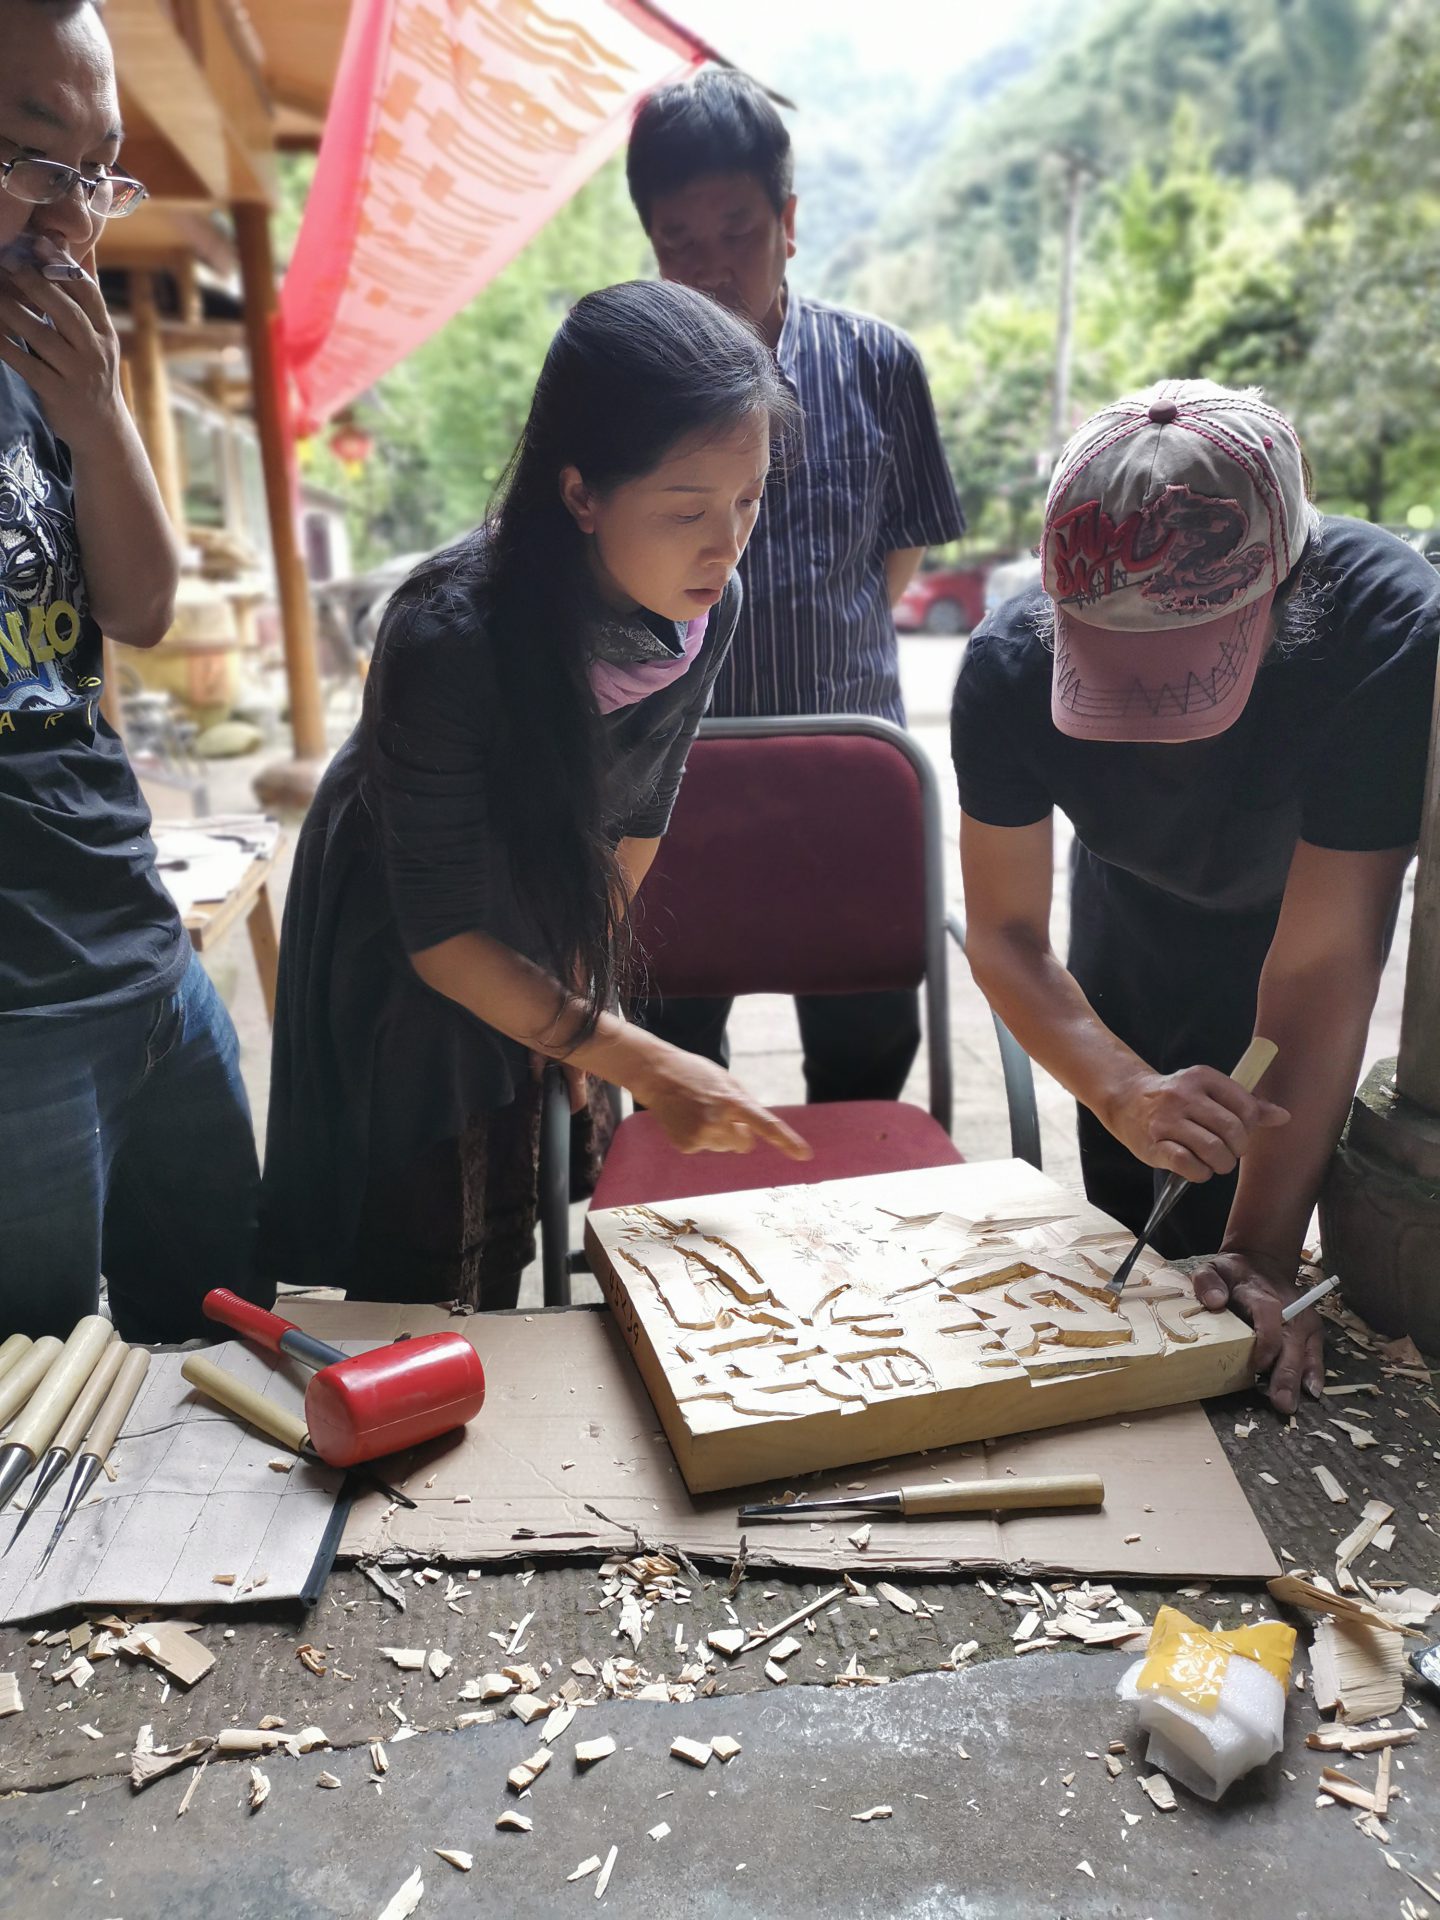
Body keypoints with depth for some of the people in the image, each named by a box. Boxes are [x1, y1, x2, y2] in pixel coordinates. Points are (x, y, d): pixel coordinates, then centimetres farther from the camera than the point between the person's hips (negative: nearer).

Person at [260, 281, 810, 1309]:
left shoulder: (707, 607, -18)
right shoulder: (450, 638, -36)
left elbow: (637, 811, -1)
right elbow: (439, 931, -28)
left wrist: (583, 989, 7)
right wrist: (638, 1062, -32)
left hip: (538, 941, 5)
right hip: (404, 957, -5)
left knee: (505, 1258, 19)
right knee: (423, 1272, 4)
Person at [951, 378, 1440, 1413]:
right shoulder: (1012, 663, -32)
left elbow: (1319, 963, -38)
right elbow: (1005, 930, -25)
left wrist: (1265, 1251, -37)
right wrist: (1123, 1090, -44)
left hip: (1290, 913, -2)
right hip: (1129, 924, 2)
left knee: (1217, 1256, -3)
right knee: (1127, 1232, 11)